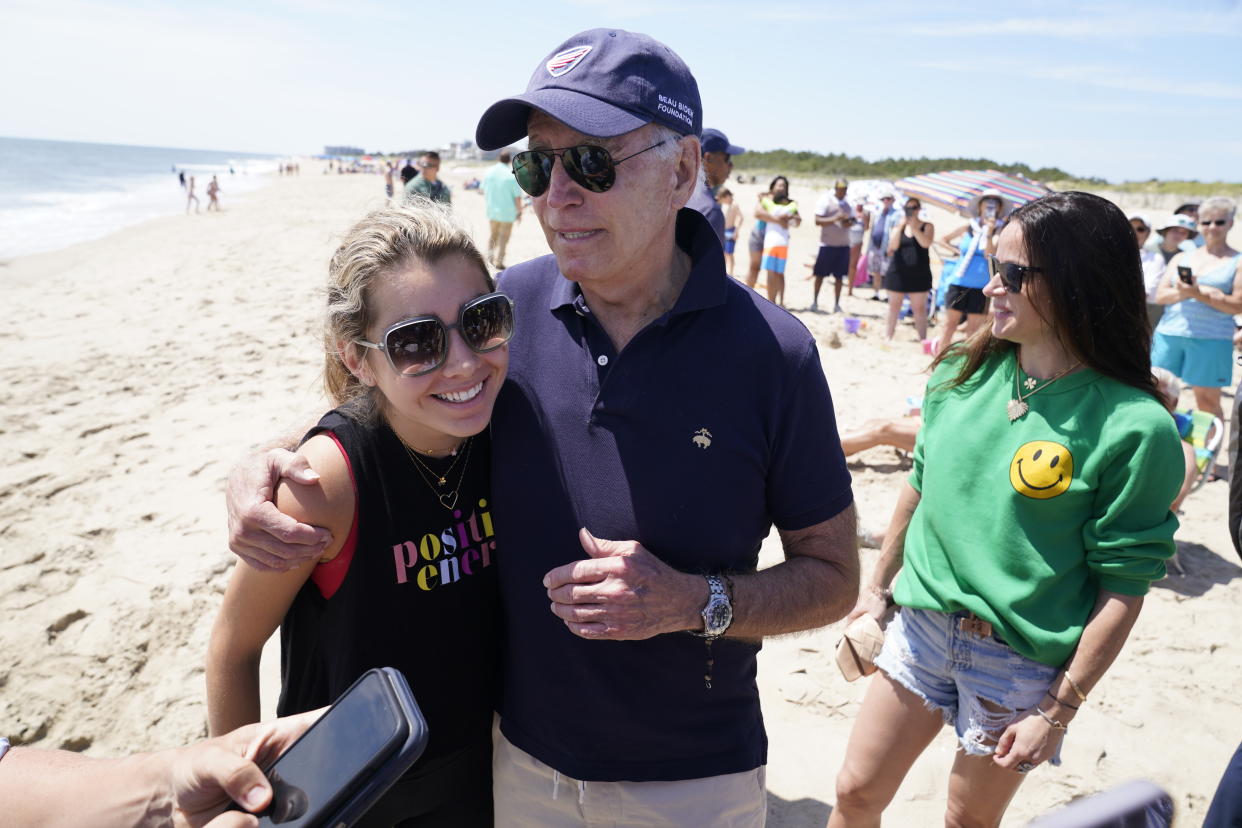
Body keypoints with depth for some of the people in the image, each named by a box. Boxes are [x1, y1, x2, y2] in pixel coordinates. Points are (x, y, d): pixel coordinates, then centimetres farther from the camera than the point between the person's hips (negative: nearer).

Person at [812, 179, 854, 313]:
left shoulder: (847, 204, 10)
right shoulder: (825, 201, -5)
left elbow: (852, 219, 19)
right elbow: (818, 221, -12)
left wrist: (849, 223, -5)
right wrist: (835, 219, -22)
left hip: (843, 244, 4)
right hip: (827, 244, -4)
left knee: (839, 276, 4)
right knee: (820, 274, 3)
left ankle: (836, 304, 11)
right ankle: (814, 301, 16)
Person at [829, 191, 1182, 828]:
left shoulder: (1135, 427, -16)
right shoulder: (963, 373, -2)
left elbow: (1123, 588, -13)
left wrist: (1058, 711, -11)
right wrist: (878, 587, 14)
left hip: (1022, 662, -3)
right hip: (921, 628, 4)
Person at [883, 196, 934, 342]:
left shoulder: (927, 226, 3)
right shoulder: (899, 225, 8)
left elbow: (926, 243, -16)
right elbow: (893, 246, -7)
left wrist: (913, 226, -17)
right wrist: (900, 226, -15)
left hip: (918, 274, -2)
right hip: (898, 272, 2)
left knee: (919, 308, -1)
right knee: (894, 307, 8)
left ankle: (922, 339, 4)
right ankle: (889, 336, 16)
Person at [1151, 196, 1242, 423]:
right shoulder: (1181, 258, 16)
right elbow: (1160, 295, 6)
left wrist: (1199, 293, -17)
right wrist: (1182, 293, -15)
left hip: (1211, 339, -3)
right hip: (1169, 334, 3)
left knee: (1207, 400, -1)